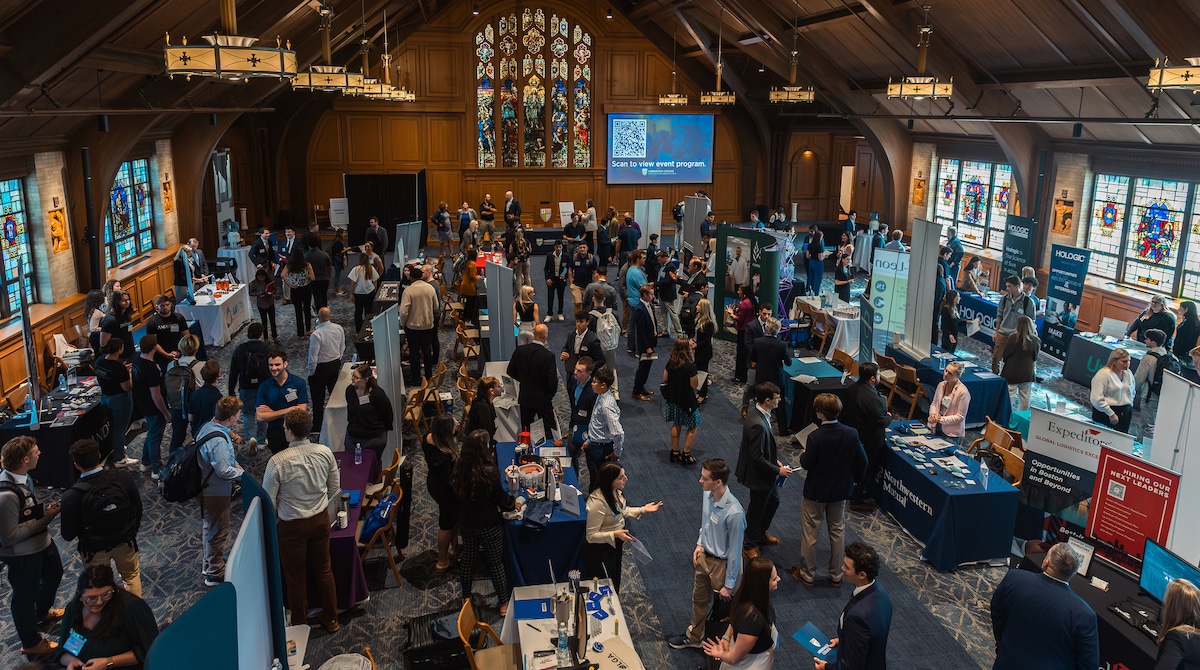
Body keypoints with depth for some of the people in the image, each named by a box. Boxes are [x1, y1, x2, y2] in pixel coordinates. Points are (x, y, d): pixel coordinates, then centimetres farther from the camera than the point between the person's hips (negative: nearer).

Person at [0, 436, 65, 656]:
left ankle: (42, 613, 61)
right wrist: (45, 519, -28)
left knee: (54, 574, 31)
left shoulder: (22, 477, -8)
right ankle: (31, 643, 38)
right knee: (25, 594, 14)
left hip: (41, 542, 9)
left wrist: (46, 508, -8)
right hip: (21, 554, -9)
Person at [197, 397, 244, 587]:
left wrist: (234, 463, 2)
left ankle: (208, 563, 44)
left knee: (208, 527, 25)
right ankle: (215, 573, 22)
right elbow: (223, 471, -28)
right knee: (218, 532, 7)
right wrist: (241, 472, -12)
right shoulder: (218, 441, -32)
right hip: (216, 493, -10)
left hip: (205, 488, 10)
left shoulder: (207, 427, -1)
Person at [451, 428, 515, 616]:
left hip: (467, 522, 5)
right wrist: (513, 503, 4)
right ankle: (504, 603, 30)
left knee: (468, 558, 24)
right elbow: (502, 499, -17)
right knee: (496, 563, 14)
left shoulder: (458, 469, -14)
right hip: (489, 525, -4)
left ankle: (466, 597, 44)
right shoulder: (489, 473, -30)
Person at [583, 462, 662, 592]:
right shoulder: (597, 502, -36)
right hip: (599, 549, -8)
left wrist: (643, 510, -1)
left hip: (615, 544, 8)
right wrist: (615, 534, -39)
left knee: (615, 580, 28)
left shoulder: (616, 491, -12)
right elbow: (591, 536, -29)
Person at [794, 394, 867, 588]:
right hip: (840, 491, 4)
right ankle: (836, 575, 30)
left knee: (809, 533, 12)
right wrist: (854, 479, 12)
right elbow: (862, 461, -5)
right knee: (837, 531, 20)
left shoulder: (815, 437, -26)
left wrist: (803, 454, 5)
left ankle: (808, 575, 24)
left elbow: (806, 464, -17)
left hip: (815, 492, -4)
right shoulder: (851, 434, -13)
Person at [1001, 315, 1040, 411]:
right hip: (1027, 374, 3)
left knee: (1009, 397, 6)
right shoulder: (1036, 341, -7)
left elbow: (1005, 355, -9)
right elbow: (1035, 358, 3)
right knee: (1025, 400, 14)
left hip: (1012, 373, -3)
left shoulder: (1014, 338, -16)